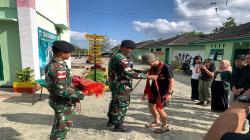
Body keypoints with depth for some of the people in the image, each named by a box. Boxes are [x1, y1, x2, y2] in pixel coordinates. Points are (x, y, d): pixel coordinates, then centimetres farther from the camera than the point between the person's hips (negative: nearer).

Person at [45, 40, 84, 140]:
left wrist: (74, 90, 12)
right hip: (63, 103, -10)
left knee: (58, 126, 26)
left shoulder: (52, 63, 5)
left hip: (58, 101, 10)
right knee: (62, 127, 9)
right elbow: (61, 90, -30)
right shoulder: (59, 67, -28)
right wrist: (76, 95, -18)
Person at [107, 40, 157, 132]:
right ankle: (118, 126, 17)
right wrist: (148, 77, -27)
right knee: (121, 105, 3)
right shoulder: (121, 58, -22)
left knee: (115, 103, 21)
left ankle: (111, 122, 36)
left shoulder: (114, 56, 11)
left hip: (115, 85, 10)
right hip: (121, 86, -10)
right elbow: (130, 74, -28)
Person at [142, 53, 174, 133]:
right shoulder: (153, 68, 2)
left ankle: (165, 126, 16)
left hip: (163, 92, -8)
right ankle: (157, 121, 38)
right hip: (154, 90, 9)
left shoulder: (166, 68, -20)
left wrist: (169, 93, -24)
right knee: (151, 105, 16)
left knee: (159, 108, -8)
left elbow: (171, 80, -20)